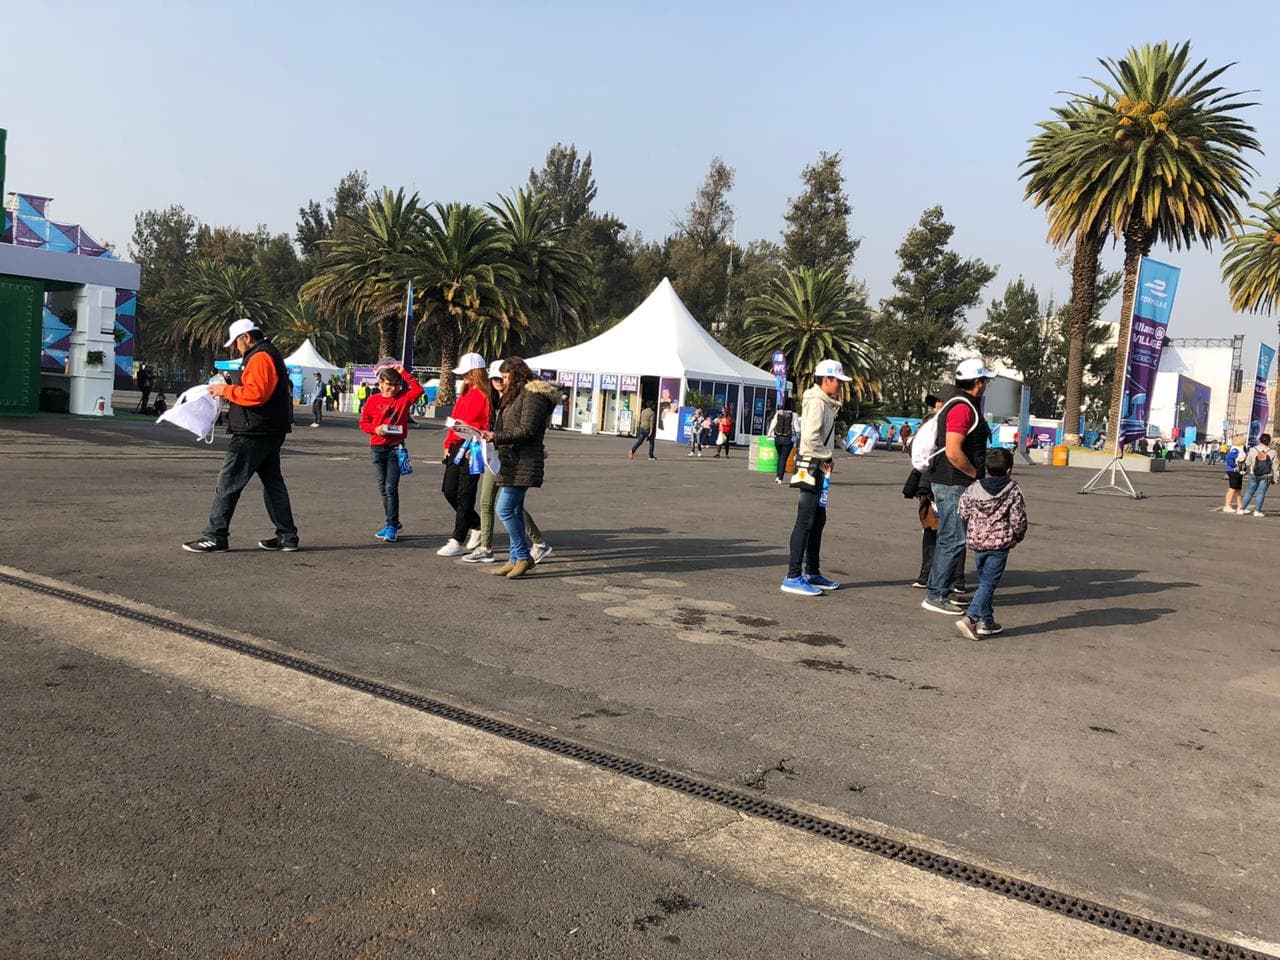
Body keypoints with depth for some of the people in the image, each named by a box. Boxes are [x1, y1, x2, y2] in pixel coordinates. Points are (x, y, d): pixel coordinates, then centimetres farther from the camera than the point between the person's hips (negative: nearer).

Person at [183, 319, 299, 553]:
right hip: (271, 432, 11)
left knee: (228, 483, -5)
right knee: (273, 482, 12)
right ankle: (287, 536, 15)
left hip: (253, 435, -11)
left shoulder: (260, 358, -14)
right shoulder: (271, 354, 19)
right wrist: (230, 390, 14)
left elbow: (256, 393, -25)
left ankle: (215, 536, -2)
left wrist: (226, 390, -14)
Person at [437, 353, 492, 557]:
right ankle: (476, 527, 26)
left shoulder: (484, 395, -10)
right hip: (457, 448, 9)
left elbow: (486, 426, -16)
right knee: (449, 490, 11)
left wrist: (475, 448, -21)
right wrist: (448, 444, 14)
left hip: (471, 450, -9)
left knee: (464, 496, -3)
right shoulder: (465, 394, 17)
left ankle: (458, 541, 4)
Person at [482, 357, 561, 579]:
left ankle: (523, 556, -3)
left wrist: (496, 436, -19)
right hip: (512, 461, 10)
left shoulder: (533, 396, -11)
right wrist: (492, 435, 8)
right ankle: (515, 559, 17)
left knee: (505, 509, -13)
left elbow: (526, 431, -18)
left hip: (523, 463, -10)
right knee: (514, 511, 11)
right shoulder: (514, 396, 20)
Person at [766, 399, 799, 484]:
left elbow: (772, 425, 0)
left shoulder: (778, 413, -2)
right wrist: (796, 440, 2)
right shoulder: (793, 415, -8)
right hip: (788, 439, -3)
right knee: (784, 458, 3)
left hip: (778, 438, 3)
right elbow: (797, 429, -7)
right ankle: (780, 478, -2)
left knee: (780, 457, 20)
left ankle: (778, 476, 17)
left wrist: (769, 435, 9)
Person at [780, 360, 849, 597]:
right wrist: (828, 457, -14)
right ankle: (793, 577, -8)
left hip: (819, 468, 11)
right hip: (811, 466, -11)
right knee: (805, 522, -10)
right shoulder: (817, 402, -14)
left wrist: (828, 458, 2)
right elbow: (811, 437, -26)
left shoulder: (826, 403, 18)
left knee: (818, 521, 16)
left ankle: (812, 572, 25)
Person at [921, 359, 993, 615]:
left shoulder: (955, 401, 15)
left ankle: (938, 591, 24)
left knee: (948, 539, 16)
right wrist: (976, 474, -12)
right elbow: (953, 452, -26)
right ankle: (936, 596, -1)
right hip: (954, 484, -11)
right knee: (953, 540, -6)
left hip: (951, 482, 11)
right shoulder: (963, 408, -18)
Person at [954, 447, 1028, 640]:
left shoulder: (972, 489, 2)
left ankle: (986, 621, 21)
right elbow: (1018, 519, -7)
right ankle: (970, 618, -15)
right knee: (989, 583, -3)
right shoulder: (1013, 490, -7)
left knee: (984, 581, 18)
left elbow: (963, 514, 4)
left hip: (976, 542, 4)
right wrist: (1017, 536, 11)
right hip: (1000, 543, -4)